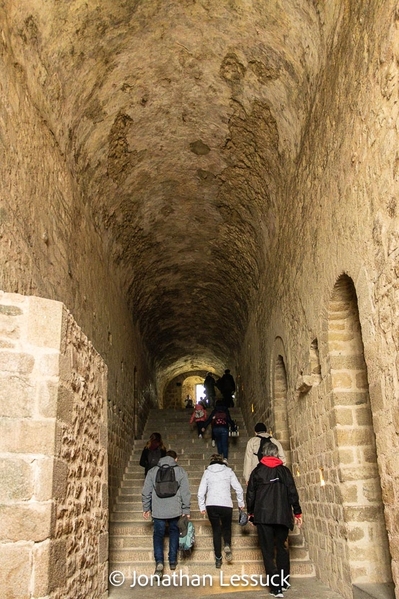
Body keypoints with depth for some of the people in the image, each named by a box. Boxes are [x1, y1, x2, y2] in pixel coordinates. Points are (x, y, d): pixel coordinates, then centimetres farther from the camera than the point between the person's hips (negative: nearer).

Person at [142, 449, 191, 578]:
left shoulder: (153, 471, 4)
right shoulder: (180, 471, 0)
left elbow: (146, 492, 4)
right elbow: (185, 493, -2)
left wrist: (146, 508, 14)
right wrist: (186, 510, 4)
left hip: (158, 511, 0)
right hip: (175, 510, 0)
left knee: (158, 535, 10)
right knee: (174, 532, 20)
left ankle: (159, 561, -8)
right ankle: (173, 560, 21)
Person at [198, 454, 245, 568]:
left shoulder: (207, 472, 7)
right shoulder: (228, 471, 6)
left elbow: (201, 492, 4)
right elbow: (238, 488, 2)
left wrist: (202, 507, 13)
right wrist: (241, 503, 12)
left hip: (211, 505, 1)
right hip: (226, 505, -1)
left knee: (216, 531, 13)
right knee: (226, 528, 19)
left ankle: (218, 559, 11)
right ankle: (227, 545, -9)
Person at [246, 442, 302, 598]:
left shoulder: (257, 471, 3)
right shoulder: (284, 471, 3)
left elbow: (250, 494, 4)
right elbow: (292, 492, 1)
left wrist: (250, 512, 16)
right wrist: (297, 512, 8)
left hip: (263, 516, -1)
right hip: (282, 515, 2)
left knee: (268, 551, 3)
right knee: (282, 548, 17)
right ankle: (284, 582, 23)